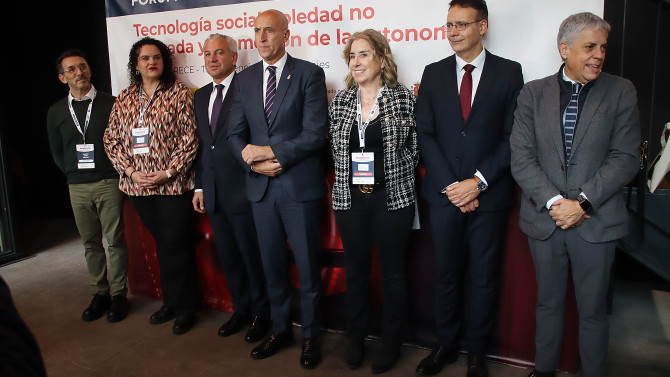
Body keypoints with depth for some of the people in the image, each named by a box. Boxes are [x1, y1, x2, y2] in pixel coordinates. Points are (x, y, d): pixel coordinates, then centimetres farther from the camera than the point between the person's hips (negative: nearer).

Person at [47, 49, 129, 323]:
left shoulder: (110, 104, -2)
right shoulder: (56, 112, 8)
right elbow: (57, 152, 16)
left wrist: (118, 173, -2)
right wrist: (74, 175, 11)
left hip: (109, 183, -3)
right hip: (77, 187, 3)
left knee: (115, 240, 0)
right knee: (90, 242, 9)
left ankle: (118, 294, 12)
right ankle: (100, 293, 21)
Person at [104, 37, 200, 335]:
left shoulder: (179, 93, -2)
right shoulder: (125, 98, 11)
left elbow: (190, 138, -8)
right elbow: (111, 139, 9)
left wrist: (168, 172, -14)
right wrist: (130, 171, -4)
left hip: (173, 184, -4)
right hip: (138, 185, 5)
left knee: (175, 245, -1)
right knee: (161, 244, 15)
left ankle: (186, 307, 15)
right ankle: (170, 302, 29)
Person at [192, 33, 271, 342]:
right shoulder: (201, 96, 15)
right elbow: (201, 144, 17)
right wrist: (199, 186, 15)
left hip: (242, 190, -7)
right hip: (213, 193, 7)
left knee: (253, 256, 5)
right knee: (228, 257, 17)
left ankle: (261, 314, 24)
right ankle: (241, 310, 33)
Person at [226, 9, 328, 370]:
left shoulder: (309, 73, -3)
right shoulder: (245, 78, 11)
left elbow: (315, 133, -12)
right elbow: (235, 133, 8)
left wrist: (271, 152, -16)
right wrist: (255, 163, -10)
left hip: (300, 185, -4)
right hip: (261, 186, 5)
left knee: (307, 265, 6)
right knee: (272, 264, 15)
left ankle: (310, 335, 24)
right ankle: (280, 330, 32)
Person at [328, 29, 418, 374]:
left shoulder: (404, 98, -3)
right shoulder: (339, 102, 6)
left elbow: (415, 148, -1)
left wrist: (388, 172, -7)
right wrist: (349, 172, 3)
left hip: (392, 199, -3)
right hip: (349, 199, 3)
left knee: (393, 271, 8)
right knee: (355, 269, 13)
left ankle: (391, 341, 26)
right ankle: (355, 336, 31)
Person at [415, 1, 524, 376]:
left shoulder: (509, 72, 2)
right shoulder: (434, 73, 7)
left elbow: (513, 136, -3)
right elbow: (426, 135, 2)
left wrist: (478, 182, -12)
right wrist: (450, 187, -7)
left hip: (490, 195, -1)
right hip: (444, 194, 2)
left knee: (483, 277, 9)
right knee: (446, 274, 11)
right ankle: (446, 345, 28)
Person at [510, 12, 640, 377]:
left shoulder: (621, 91, 1)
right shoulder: (533, 93, 3)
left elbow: (625, 158, -5)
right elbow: (521, 157, -4)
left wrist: (582, 202, -15)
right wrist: (554, 202, -15)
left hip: (596, 221, -1)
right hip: (544, 219, 1)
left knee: (593, 310, 11)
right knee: (548, 304, 16)